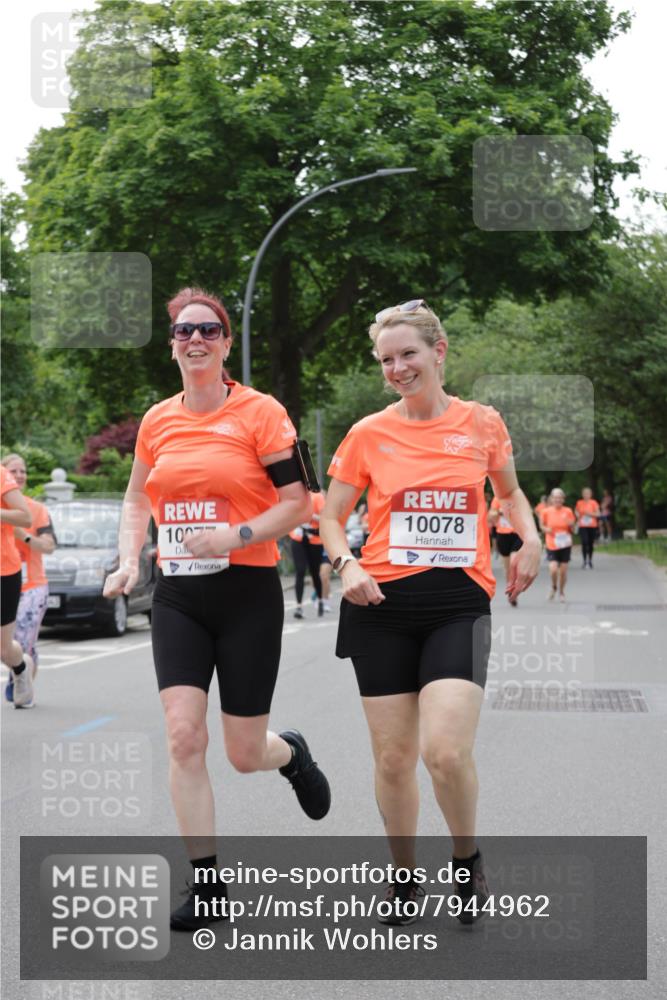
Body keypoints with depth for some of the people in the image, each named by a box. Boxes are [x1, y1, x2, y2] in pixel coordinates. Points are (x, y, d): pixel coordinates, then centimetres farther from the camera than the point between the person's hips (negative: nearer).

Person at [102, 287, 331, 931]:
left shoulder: (260, 412, -6)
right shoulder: (156, 421, 6)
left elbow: (297, 503, -6)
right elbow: (137, 498, 20)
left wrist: (238, 534, -21)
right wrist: (128, 560, 4)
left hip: (247, 593, -3)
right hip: (177, 595, 3)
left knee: (244, 754, 2)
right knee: (183, 734, -10)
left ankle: (292, 754, 41)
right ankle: (205, 885, 1)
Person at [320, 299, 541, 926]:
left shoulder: (482, 424, 4)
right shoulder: (368, 434, 3)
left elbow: (508, 490, 22)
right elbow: (332, 516, 11)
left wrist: (528, 539, 3)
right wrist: (346, 565, -9)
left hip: (458, 604, -1)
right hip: (383, 605, 1)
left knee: (445, 751, -17)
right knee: (393, 759, 3)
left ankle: (468, 858, 11)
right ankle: (404, 877, 25)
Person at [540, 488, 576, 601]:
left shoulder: (568, 511, 0)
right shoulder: (546, 512, -3)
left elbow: (572, 529, 6)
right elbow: (542, 525, 10)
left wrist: (570, 524, -16)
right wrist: (546, 529, -12)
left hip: (565, 545, 1)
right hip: (552, 545, -1)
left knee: (563, 570, 4)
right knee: (553, 569, -17)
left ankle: (561, 592, 25)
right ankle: (553, 587, 14)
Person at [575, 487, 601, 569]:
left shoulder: (594, 503, 0)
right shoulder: (579, 503, 3)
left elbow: (598, 514, 0)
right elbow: (576, 512, 18)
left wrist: (590, 514, -14)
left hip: (592, 526, 0)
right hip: (582, 526, 0)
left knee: (591, 543, 6)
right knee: (584, 542, -15)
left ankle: (590, 560, 22)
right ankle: (584, 560, -9)